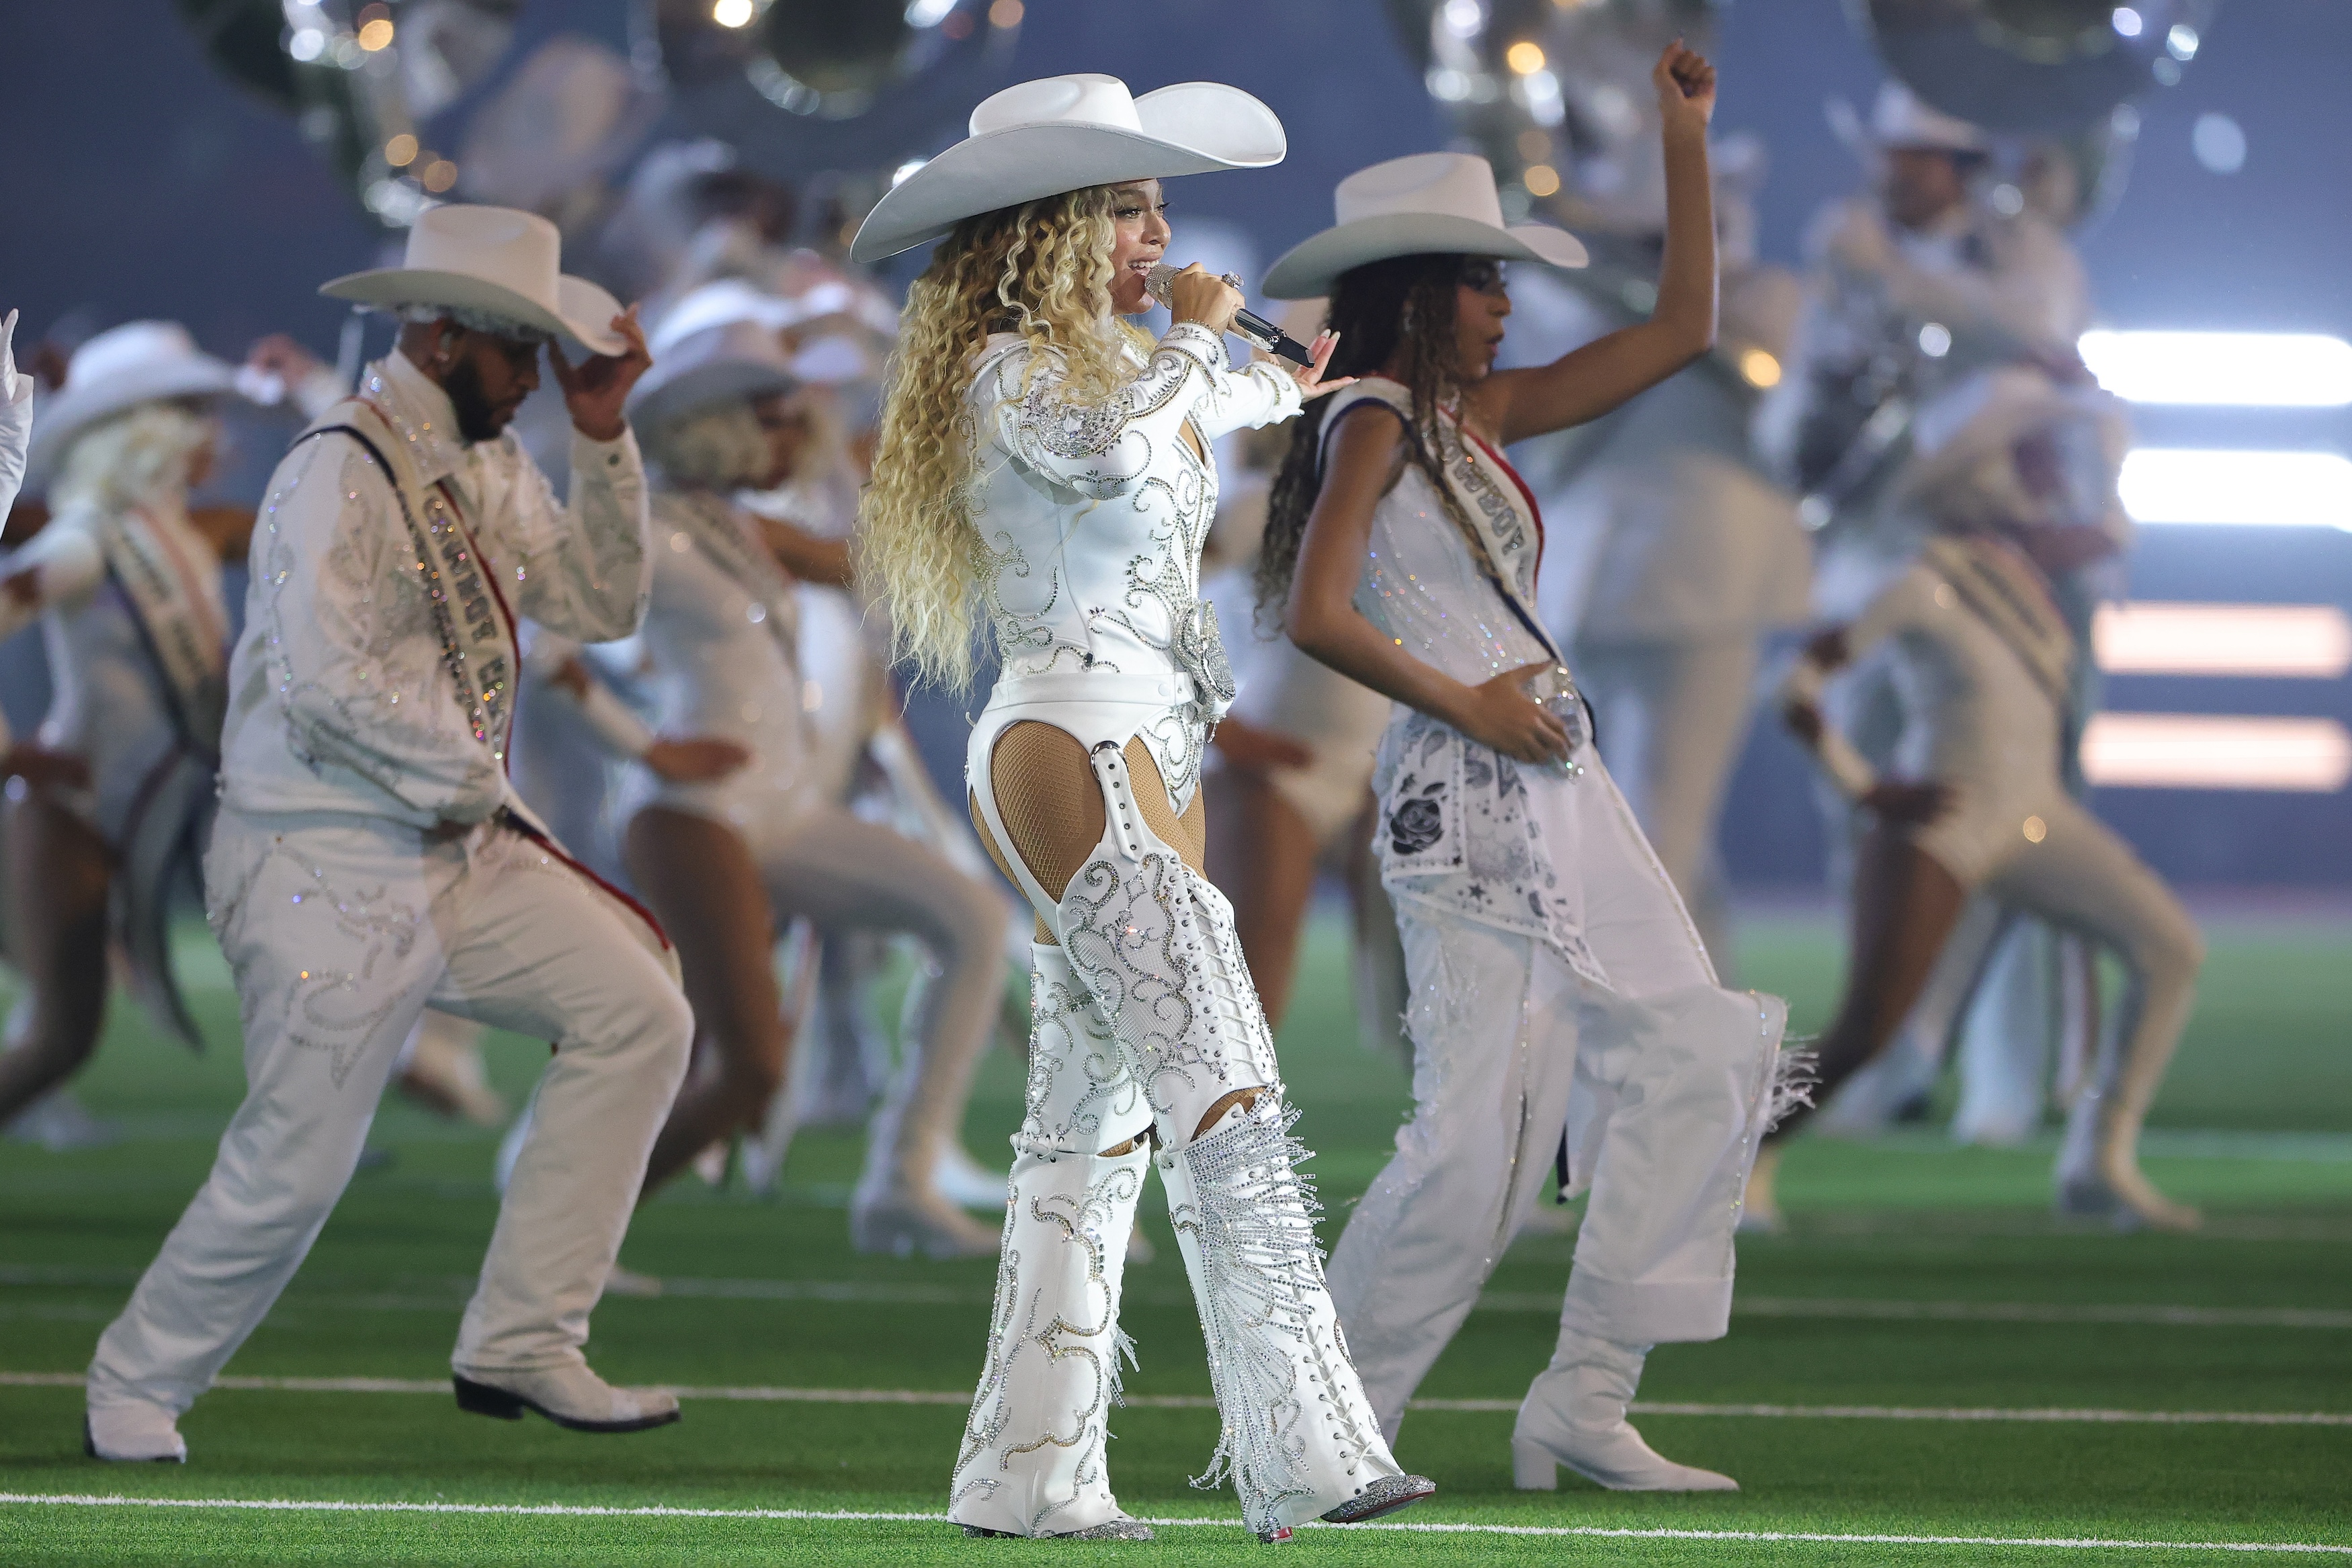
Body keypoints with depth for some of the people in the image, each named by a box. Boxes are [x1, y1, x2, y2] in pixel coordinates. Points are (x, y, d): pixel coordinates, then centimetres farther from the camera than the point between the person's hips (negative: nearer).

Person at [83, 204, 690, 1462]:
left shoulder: (484, 466, 12)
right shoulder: (343, 471, -18)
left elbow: (600, 604, 12)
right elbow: (325, 679, -27)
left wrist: (603, 440, 2)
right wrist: (472, 776, -14)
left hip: (462, 857, 9)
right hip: (327, 873, -9)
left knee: (638, 1013, 1)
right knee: (293, 1168, -8)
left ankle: (517, 1346, 4)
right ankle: (134, 1393, 15)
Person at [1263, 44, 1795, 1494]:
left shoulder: (1480, 415, 16)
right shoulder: (1376, 420, -8)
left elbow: (1682, 331, 20)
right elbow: (1319, 616, -20)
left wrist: (1687, 145, 16)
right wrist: (1466, 707, -11)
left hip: (1561, 794, 9)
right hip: (1469, 805, -9)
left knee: (1695, 1059, 5)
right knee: (1481, 1133, -12)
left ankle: (1585, 1406, 6)